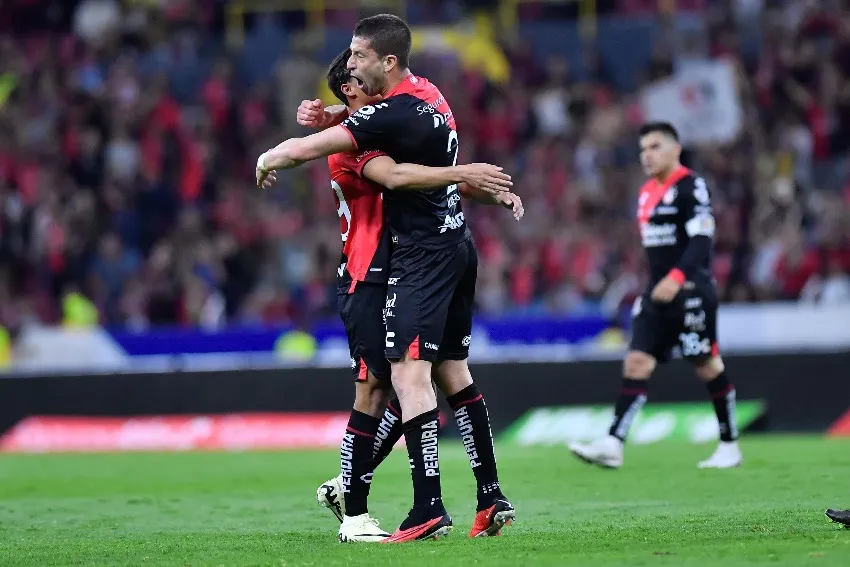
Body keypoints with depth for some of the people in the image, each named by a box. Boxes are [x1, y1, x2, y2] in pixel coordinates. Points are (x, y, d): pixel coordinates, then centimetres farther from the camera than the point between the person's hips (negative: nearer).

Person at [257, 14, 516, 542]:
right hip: (458, 245, 10)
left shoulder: (395, 115, -20)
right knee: (454, 370, 14)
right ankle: (492, 498, 14)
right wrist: (331, 112, 11)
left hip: (423, 255, -10)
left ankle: (429, 508, -22)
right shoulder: (425, 91, 8)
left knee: (409, 372, -14)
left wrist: (268, 158, 3)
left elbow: (304, 149, -19)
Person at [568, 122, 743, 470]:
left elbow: (702, 240, -20)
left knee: (707, 366, 1)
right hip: (658, 293, 8)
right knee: (636, 362, -4)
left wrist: (676, 278, -32)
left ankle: (729, 447, 13)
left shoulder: (691, 187, -10)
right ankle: (613, 445, -13)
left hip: (690, 291, -8)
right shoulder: (647, 192, 16)